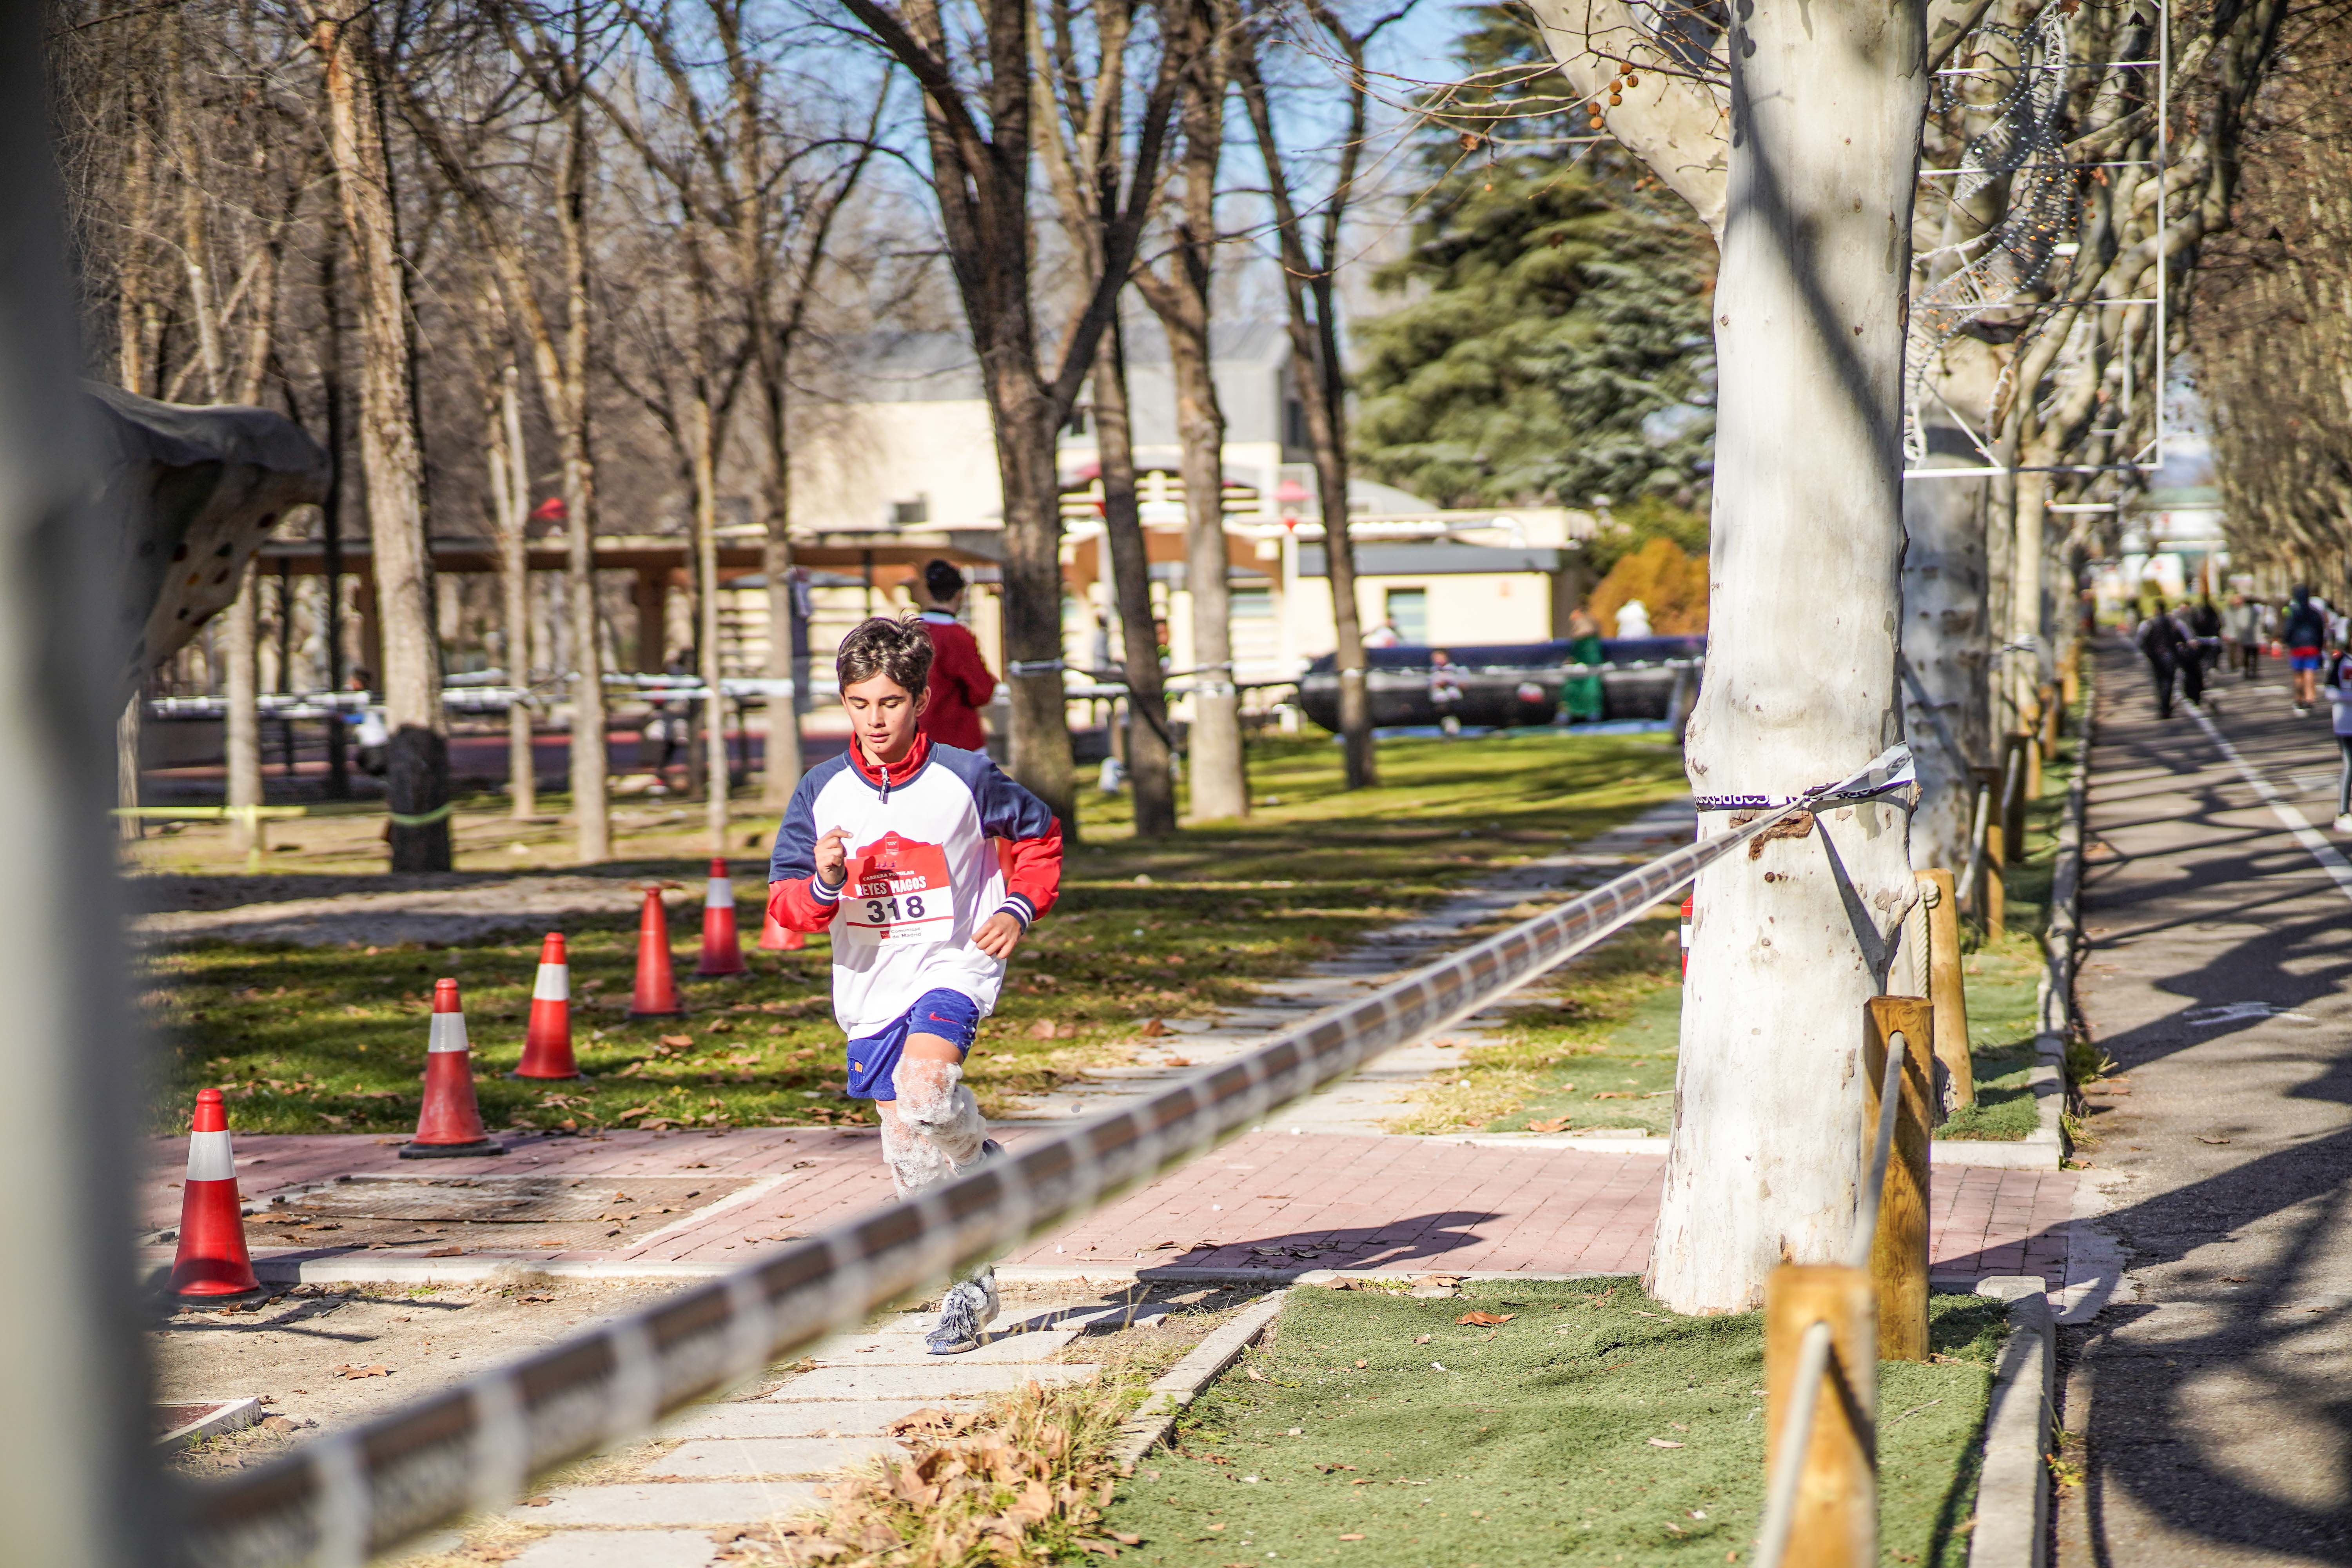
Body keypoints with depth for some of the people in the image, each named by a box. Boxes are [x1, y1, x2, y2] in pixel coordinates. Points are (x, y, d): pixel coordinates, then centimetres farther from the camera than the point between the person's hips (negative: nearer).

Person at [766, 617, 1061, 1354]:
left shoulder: (966, 777, -7)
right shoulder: (821, 791, -2)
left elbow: (1038, 834, 11)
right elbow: (786, 906, 0)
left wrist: (1019, 908, -3)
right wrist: (822, 885, -22)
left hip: (953, 966, -4)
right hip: (870, 987, 4)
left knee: (924, 1084, -33)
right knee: (909, 1156, 8)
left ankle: (979, 1163, -2)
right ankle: (969, 1284, 25)